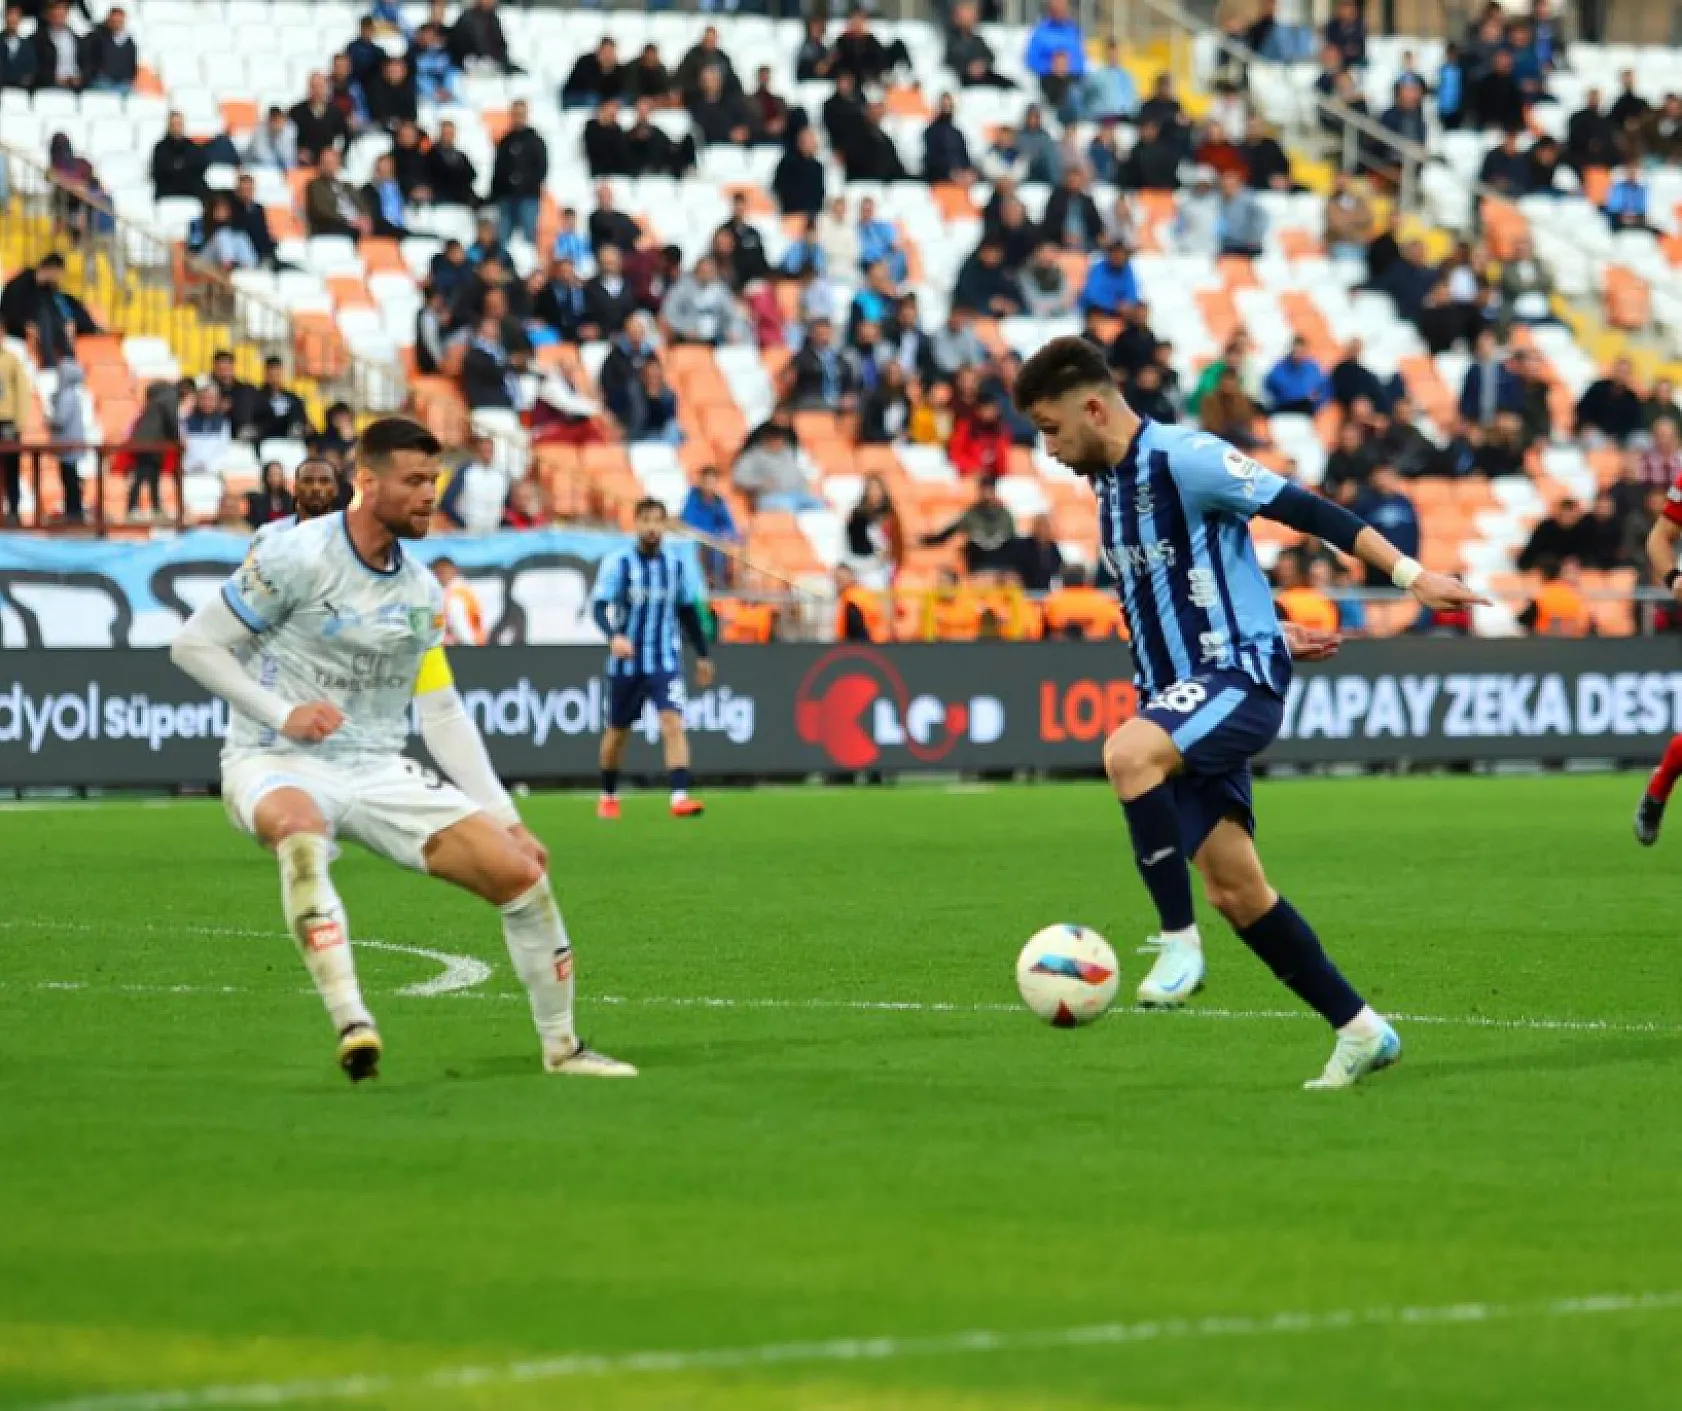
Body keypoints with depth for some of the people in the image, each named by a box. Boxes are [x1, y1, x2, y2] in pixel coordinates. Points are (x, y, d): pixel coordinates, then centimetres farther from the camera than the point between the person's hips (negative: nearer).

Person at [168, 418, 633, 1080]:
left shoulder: (422, 591, 9)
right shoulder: (297, 556, -11)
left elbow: (442, 714, 14)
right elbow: (193, 644, -8)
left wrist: (503, 815, 8)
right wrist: (282, 714, -19)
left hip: (378, 770, 6)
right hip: (278, 763, -6)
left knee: (520, 870, -6)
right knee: (300, 829, -43)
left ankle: (561, 1047, 14)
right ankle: (352, 1026, -49)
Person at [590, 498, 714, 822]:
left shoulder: (677, 563, 2)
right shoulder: (619, 563, -8)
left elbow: (689, 611, 15)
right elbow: (599, 606, -17)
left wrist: (702, 655, 17)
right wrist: (614, 636, -36)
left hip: (666, 660, 1)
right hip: (627, 661, -1)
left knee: (673, 722, -19)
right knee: (618, 731, 12)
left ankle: (680, 797, -28)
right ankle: (608, 796, 34)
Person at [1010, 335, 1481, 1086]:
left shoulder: (1184, 459, -13)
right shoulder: (1107, 484, 14)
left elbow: (1305, 510, -13)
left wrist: (1408, 573, -16)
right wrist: (1270, 632, 31)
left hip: (1238, 679, -9)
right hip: (1180, 693, 9)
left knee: (1127, 751, -36)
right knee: (1234, 889, 4)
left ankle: (1179, 941, -26)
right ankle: (1359, 1030, 15)